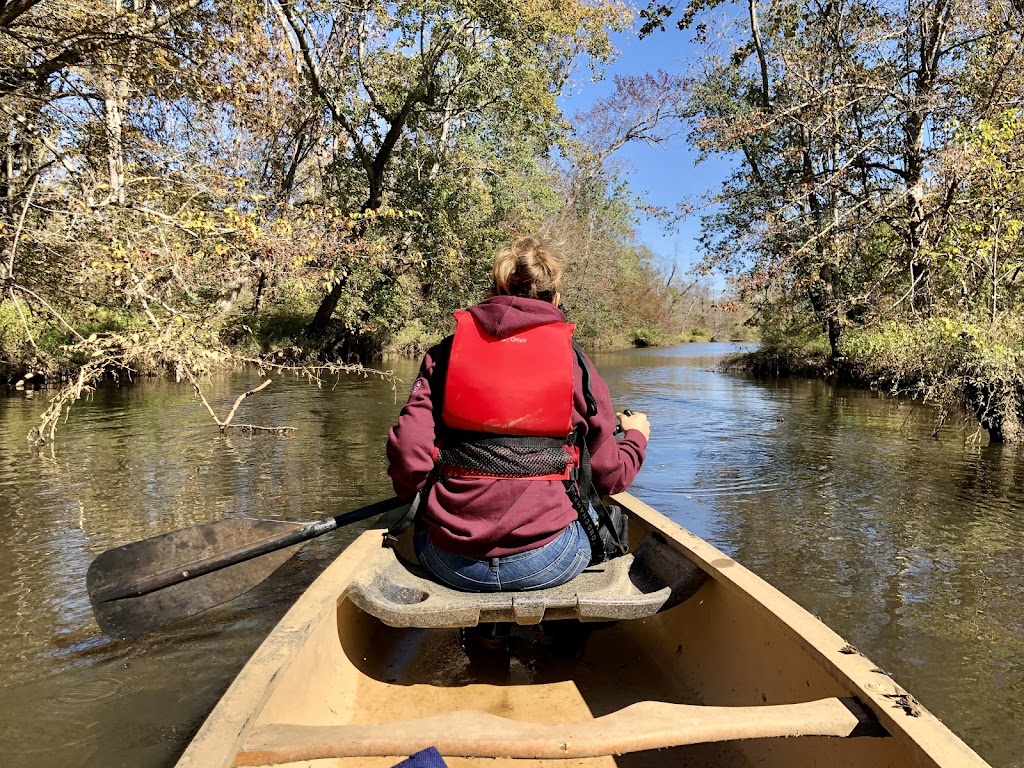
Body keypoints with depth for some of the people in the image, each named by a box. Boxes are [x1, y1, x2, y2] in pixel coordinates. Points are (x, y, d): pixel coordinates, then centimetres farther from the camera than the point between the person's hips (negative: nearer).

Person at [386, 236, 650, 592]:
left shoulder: (444, 353, 1)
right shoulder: (574, 360, -1)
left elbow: (407, 456, -7)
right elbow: (610, 476, 3)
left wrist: (414, 492, 17)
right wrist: (636, 435, 25)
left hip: (450, 565, 2)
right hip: (546, 565, -1)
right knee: (596, 513, 31)